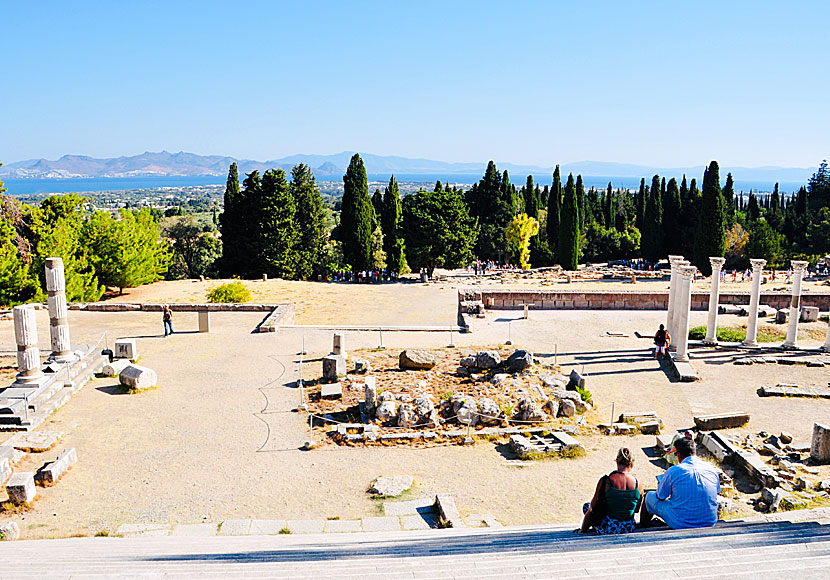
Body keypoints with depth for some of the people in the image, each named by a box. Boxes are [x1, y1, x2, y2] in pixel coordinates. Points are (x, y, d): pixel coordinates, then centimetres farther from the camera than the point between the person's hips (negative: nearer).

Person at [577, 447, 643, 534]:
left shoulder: (605, 481, -15)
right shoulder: (638, 483, -7)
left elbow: (592, 508, -7)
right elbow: (636, 510, 9)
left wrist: (582, 530, 7)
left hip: (608, 530, -3)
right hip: (629, 530, 3)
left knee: (587, 505, 22)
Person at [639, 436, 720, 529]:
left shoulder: (673, 471, -16)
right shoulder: (711, 468, -4)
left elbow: (661, 497, -2)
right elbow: (716, 492, 14)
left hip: (680, 524, -5)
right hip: (710, 522, 5)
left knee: (650, 496, 19)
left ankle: (642, 529, 40)